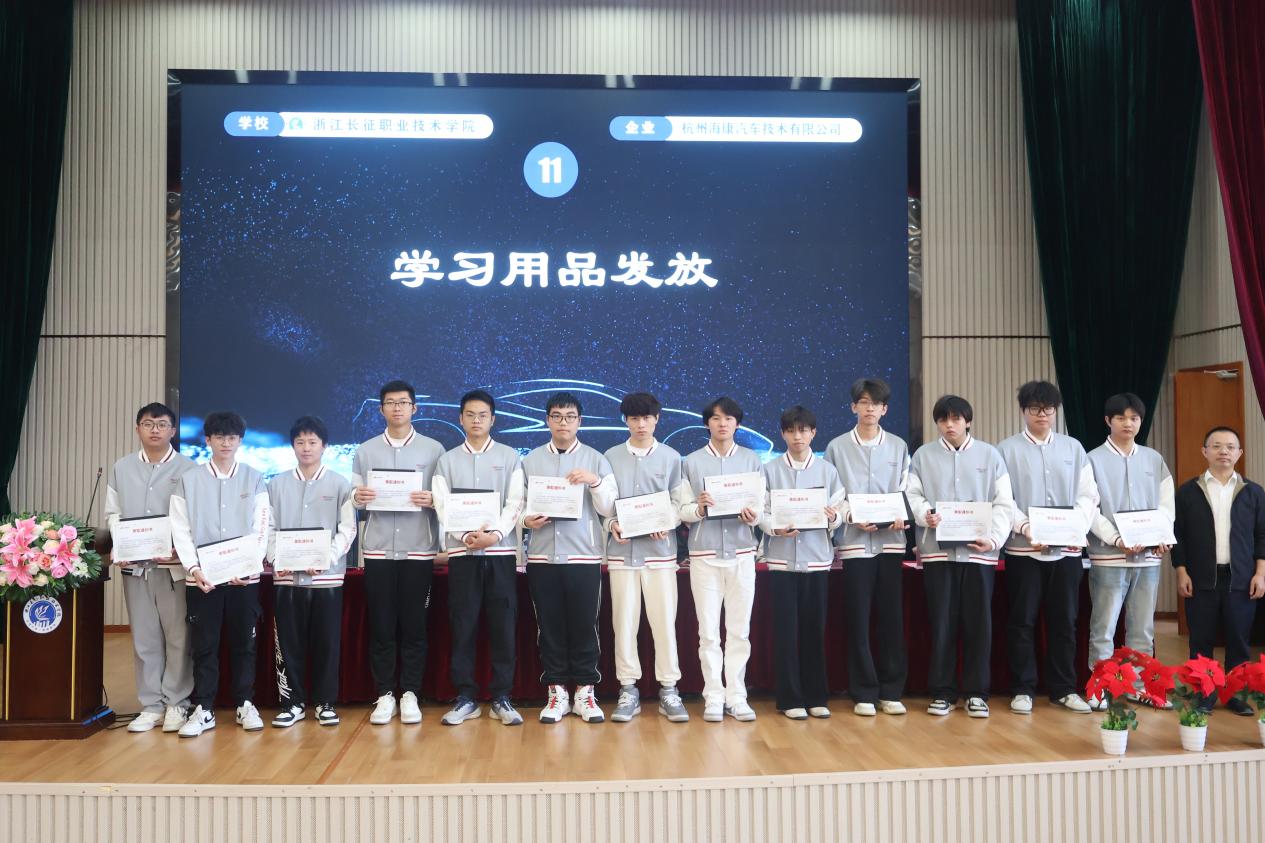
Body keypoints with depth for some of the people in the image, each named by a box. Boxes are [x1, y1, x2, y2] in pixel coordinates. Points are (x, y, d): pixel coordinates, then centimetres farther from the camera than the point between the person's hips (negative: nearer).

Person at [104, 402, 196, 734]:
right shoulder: (121, 468, 13)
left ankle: (176, 703, 10)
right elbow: (113, 513, 13)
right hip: (134, 564, 3)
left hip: (174, 563, -3)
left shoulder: (187, 468, 1)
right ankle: (151, 705, 15)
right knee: (144, 637, 7)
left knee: (178, 636, 0)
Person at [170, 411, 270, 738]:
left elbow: (261, 529, 2)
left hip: (245, 576, 0)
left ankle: (245, 705, 17)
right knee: (204, 645, 4)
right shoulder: (189, 480, 6)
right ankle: (203, 709, 13)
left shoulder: (255, 480, 6)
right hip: (201, 577, 0)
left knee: (243, 643, 7)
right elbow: (181, 531, 2)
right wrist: (193, 568, -11)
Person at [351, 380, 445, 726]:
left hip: (418, 549, -1)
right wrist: (358, 497, -14)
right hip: (378, 549, 1)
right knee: (381, 626, 4)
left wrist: (432, 500, -17)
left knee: (414, 625, 3)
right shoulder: (365, 451, 10)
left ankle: (410, 694, 12)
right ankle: (385, 695, 13)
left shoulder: (433, 449, 5)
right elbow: (356, 498, 8)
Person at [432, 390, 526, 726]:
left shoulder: (509, 457, 7)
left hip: (501, 551, -1)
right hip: (461, 552, 1)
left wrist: (494, 534, -15)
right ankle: (466, 697, 11)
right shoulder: (447, 460, 10)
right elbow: (443, 506, 1)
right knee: (463, 627, 2)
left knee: (502, 626, 0)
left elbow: (515, 503, 0)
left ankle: (502, 698, 9)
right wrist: (465, 535, -15)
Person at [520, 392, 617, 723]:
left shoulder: (596, 460, 6)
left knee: (584, 626, 2)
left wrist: (595, 481, -16)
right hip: (542, 556, 1)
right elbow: (519, 503, 7)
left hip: (584, 556, -1)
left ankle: (584, 692, 13)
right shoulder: (530, 460, 9)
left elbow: (608, 508, 0)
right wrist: (526, 520, -13)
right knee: (549, 626, 5)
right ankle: (557, 692, 15)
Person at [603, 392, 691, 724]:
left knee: (664, 620, 0)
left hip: (660, 550, 0)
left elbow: (679, 501, 5)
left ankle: (669, 690, 9)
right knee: (624, 621, 3)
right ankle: (628, 690, 12)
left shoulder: (671, 457, 6)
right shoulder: (611, 457, 7)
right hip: (622, 551, 1)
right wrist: (611, 523, -11)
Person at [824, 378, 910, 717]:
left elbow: (906, 492, 8)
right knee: (858, 619, 0)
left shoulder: (898, 446, 11)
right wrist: (851, 517, -14)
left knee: (891, 618, 3)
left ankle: (891, 691, 13)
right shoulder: (837, 447, 5)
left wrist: (901, 516, -12)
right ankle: (864, 693, 9)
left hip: (891, 540, 2)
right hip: (853, 541, -1)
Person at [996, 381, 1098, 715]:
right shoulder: (1007, 449, 2)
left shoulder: (1073, 448, 12)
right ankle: (1023, 689, 11)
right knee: (1022, 621, 2)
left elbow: (1088, 496, 8)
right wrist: (1026, 527, -18)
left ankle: (1064, 688, 19)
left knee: (1064, 621, 8)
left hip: (1067, 549, 3)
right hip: (1023, 548, -3)